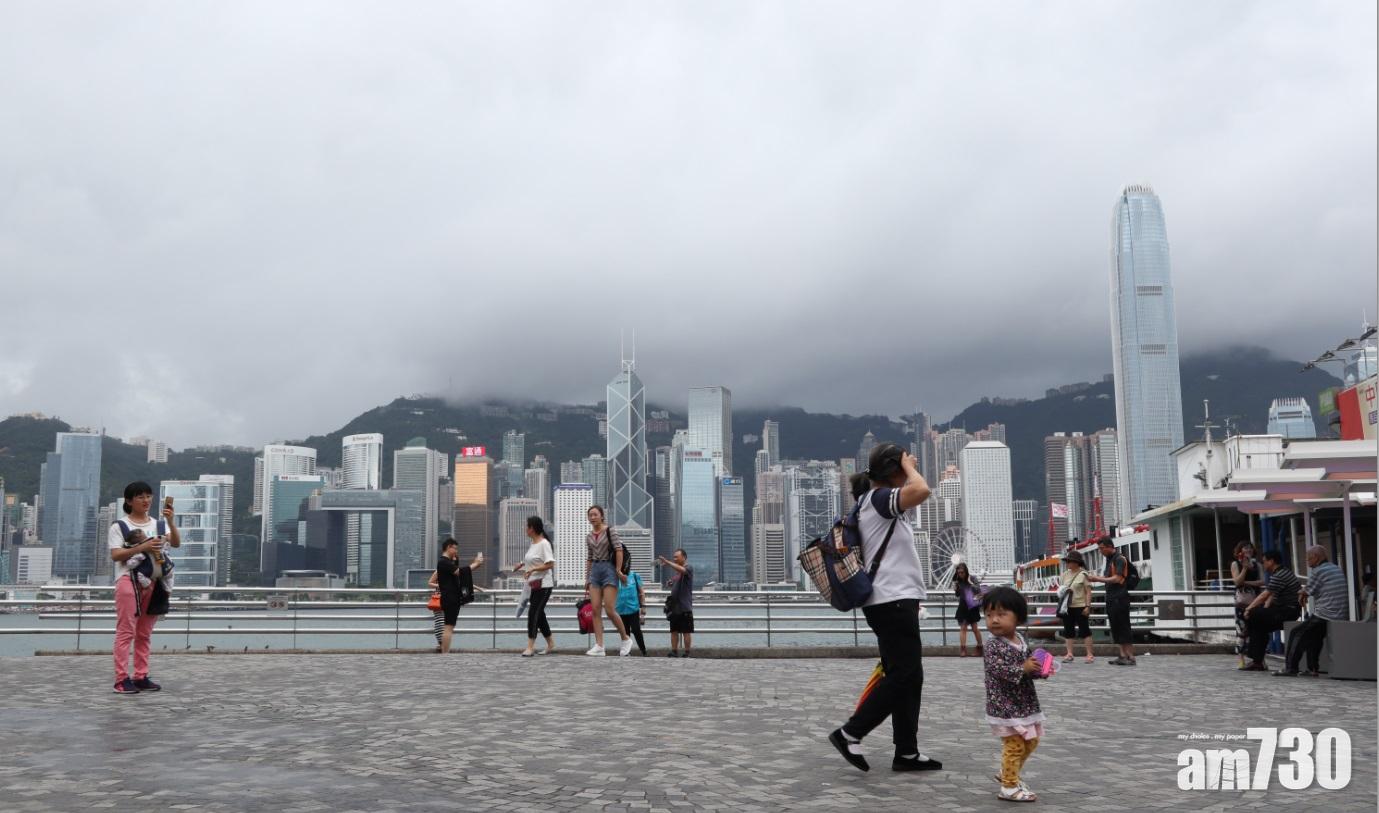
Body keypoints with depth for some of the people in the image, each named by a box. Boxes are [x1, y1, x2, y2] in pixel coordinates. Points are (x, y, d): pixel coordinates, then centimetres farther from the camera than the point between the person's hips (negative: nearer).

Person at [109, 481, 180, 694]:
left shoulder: (159, 524, 13)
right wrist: (142, 547, -21)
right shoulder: (119, 526, 2)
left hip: (152, 582, 5)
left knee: (145, 633, 8)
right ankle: (122, 678, -6)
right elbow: (115, 555, -10)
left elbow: (176, 543, -4)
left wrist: (170, 522, -19)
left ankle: (141, 677, 13)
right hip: (129, 580, -5)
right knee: (126, 631, -7)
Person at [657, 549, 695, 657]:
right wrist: (671, 584, 6)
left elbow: (681, 569, -30)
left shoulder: (689, 568, -7)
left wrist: (667, 562, -35)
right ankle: (674, 652, 9)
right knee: (674, 631, 7)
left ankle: (687, 653, 2)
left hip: (685, 607, -8)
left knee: (686, 631, -2)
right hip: (674, 606, 8)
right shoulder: (676, 571, 16)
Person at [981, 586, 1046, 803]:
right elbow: (998, 669, -28)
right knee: (1014, 745, -7)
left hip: (1024, 703, 8)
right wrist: (1023, 668, -28)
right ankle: (1009, 787, 4)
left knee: (1031, 742, 20)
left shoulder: (1021, 640, 6)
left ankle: (1008, 773, 35)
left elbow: (1027, 666, 15)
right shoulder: (993, 646, -17)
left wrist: (1038, 669, -5)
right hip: (1005, 705, -8)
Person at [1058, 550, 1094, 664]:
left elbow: (1088, 591, -9)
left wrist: (1088, 606, -14)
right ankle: (1069, 654, 13)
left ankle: (1089, 655, 2)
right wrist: (1061, 590, -1)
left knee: (1084, 630, -2)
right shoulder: (1065, 574, 10)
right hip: (1067, 606, 6)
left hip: (1080, 606, -6)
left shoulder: (1083, 574, -7)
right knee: (1068, 630, 8)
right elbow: (1060, 587, 21)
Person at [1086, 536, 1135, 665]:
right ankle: (1123, 655, 11)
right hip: (1111, 598, 9)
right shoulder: (1109, 559, 17)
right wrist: (1095, 578, 1)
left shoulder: (1119, 559, -11)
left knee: (1124, 627, -7)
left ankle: (1131, 656, -4)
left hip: (1120, 598, -9)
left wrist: (1098, 579, -18)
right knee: (1116, 628, 8)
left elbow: (1117, 578, -19)